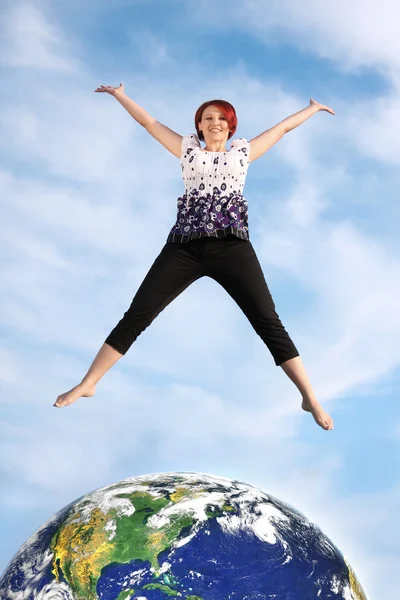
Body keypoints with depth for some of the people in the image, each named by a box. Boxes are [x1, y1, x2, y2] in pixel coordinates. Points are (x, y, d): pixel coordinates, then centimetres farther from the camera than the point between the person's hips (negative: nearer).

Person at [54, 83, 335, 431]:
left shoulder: (244, 151, 19)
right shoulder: (188, 149, 19)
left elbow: (283, 127, 29)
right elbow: (149, 122, 24)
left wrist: (313, 108, 37)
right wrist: (120, 95, 27)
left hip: (232, 247, 0)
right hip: (185, 247, 1)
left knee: (269, 322, -7)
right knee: (136, 316, -2)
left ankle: (310, 399, -1)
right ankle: (87, 385, 7)